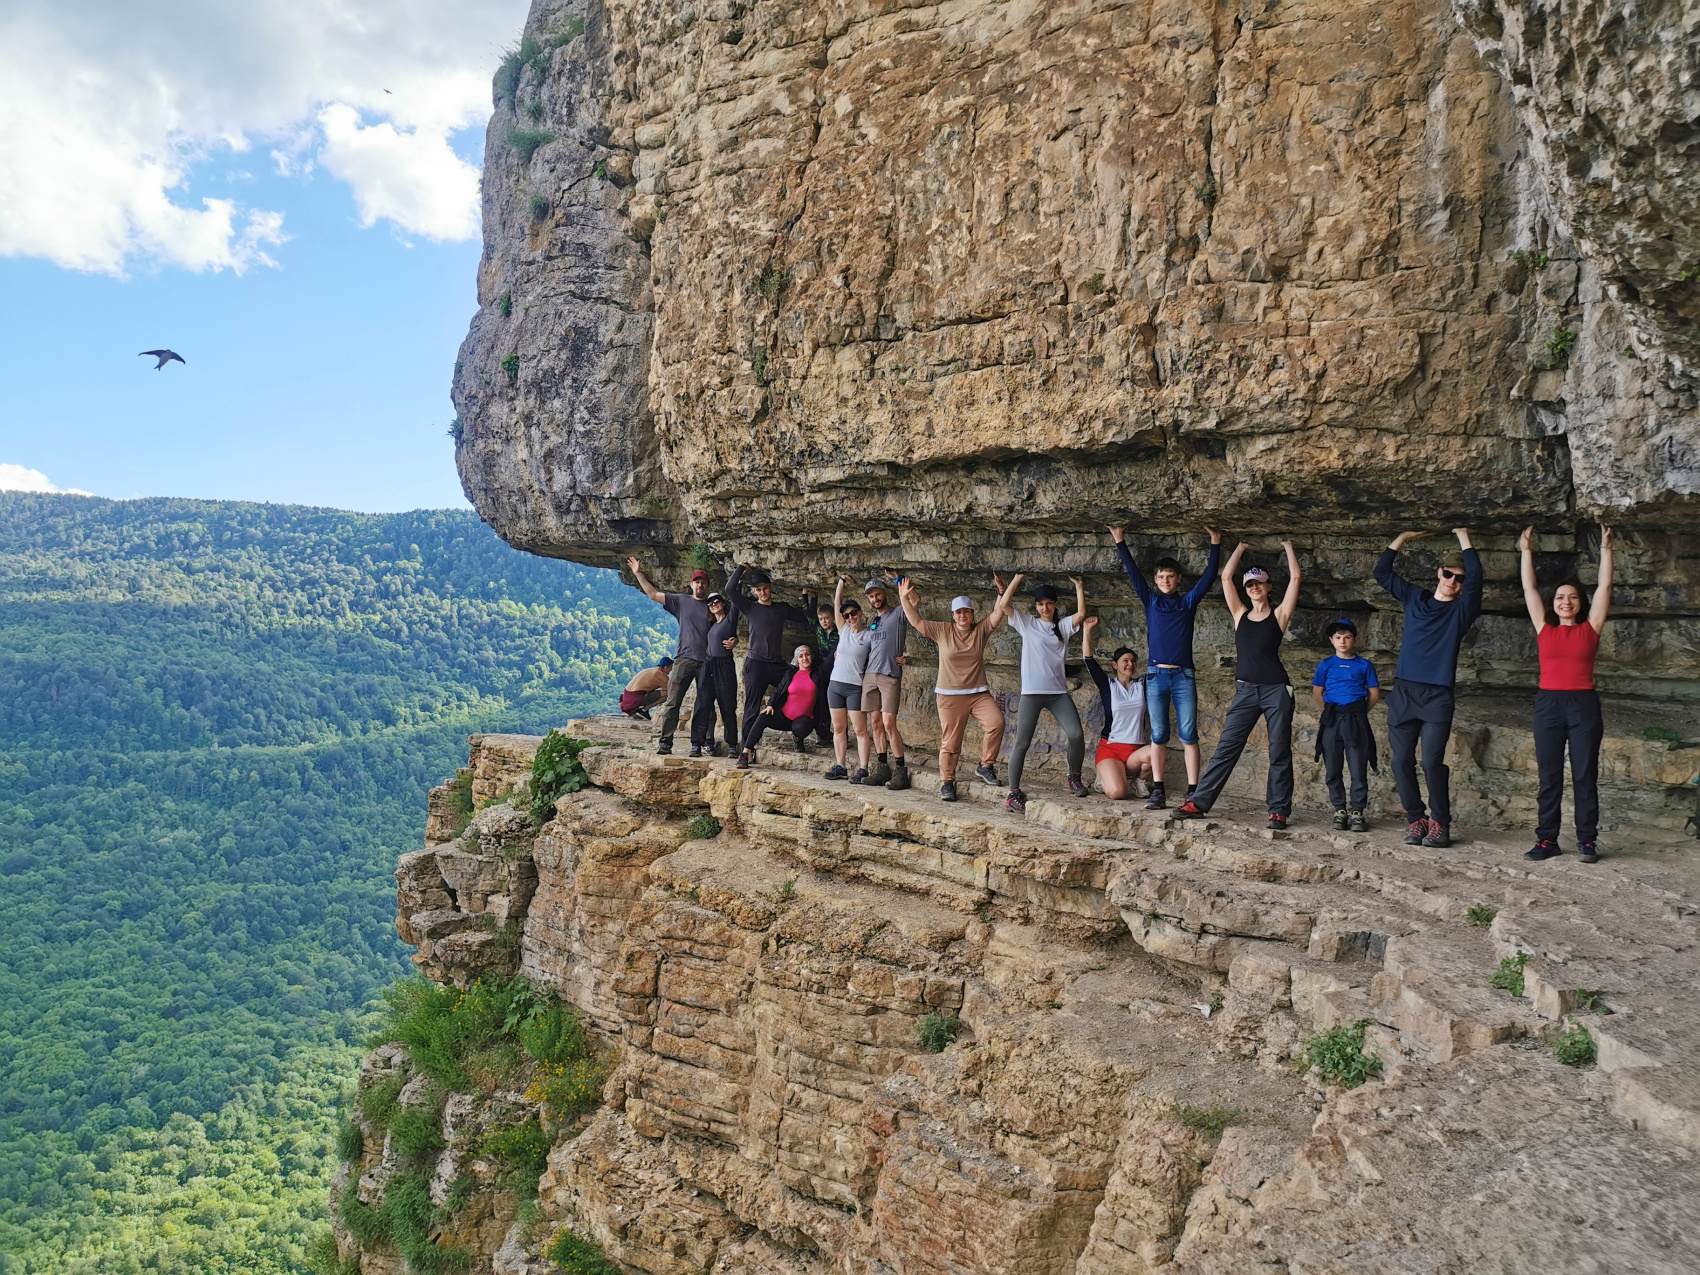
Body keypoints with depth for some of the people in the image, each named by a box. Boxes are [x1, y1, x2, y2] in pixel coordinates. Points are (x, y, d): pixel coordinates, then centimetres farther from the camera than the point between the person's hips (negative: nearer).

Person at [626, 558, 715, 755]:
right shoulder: (681, 601, 12)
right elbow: (653, 594, 14)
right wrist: (638, 574, 11)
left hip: (708, 661, 0)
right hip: (684, 659, 0)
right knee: (673, 702, -6)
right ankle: (664, 741, -6)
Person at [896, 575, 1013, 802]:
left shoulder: (981, 630, 4)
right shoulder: (942, 630, 3)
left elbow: (1000, 609, -3)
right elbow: (915, 622, 2)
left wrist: (1013, 582, -11)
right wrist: (904, 598, -7)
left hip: (978, 693, 1)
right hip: (949, 696, -1)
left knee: (996, 721, -22)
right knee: (950, 741, 0)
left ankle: (985, 766, -5)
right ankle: (947, 782, 13)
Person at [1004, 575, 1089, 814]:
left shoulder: (1063, 625, 13)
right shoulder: (1027, 624, 9)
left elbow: (1081, 613, -4)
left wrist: (1078, 585, -5)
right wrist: (1018, 578, -5)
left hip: (1059, 692, 2)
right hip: (1031, 692, -2)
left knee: (1076, 735, -13)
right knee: (1022, 743, -5)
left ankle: (1074, 778, 10)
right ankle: (1014, 793, -1)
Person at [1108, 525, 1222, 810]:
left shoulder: (1189, 601, 10)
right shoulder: (1151, 600, 12)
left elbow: (1209, 576, 6)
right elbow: (1132, 572, 9)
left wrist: (1215, 544, 1)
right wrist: (1119, 542, 5)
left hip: (1184, 676, -1)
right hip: (1156, 675, 1)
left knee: (1188, 735, -3)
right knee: (1158, 736, 3)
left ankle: (1193, 792, -4)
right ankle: (1158, 792, 5)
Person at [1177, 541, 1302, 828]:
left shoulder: (1279, 615, 5)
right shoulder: (1240, 615, 12)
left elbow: (1295, 577, 0)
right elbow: (1226, 577, 11)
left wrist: (1288, 546, 10)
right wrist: (1241, 548, 19)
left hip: (1276, 689, -2)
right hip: (1246, 690, 2)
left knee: (1279, 752, 1)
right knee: (1226, 748, 0)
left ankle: (1279, 810, 6)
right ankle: (1199, 802, -1)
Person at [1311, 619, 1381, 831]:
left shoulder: (1364, 665, 5)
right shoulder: (1326, 665, 8)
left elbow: (1374, 694, 7)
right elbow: (1317, 692, 10)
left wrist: (1360, 712, 3)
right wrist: (1328, 712, 3)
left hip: (1356, 720, -2)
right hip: (1331, 720, 2)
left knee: (1359, 769, -2)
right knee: (1332, 770, 6)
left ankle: (1357, 812, 5)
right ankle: (1340, 810, 16)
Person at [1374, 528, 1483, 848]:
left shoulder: (1462, 609, 4)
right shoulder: (1415, 598, 15)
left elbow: (1476, 576, -11)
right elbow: (1382, 572, 14)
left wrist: (1463, 536, -5)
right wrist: (1402, 538, 11)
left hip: (1437, 696, -3)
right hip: (1403, 692, 3)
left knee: (1432, 762, -11)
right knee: (1401, 761, 0)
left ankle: (1440, 823, 3)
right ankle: (1416, 819, 13)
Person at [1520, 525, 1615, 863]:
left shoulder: (1590, 629, 7)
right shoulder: (1545, 629, 9)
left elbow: (1604, 586, 5)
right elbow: (1528, 588, 11)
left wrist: (1605, 549, 4)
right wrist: (1526, 551, 11)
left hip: (1584, 705, -1)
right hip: (1548, 704, 1)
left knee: (1585, 776, 2)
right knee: (1549, 777, 4)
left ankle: (1587, 841, 7)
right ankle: (1547, 839, 8)